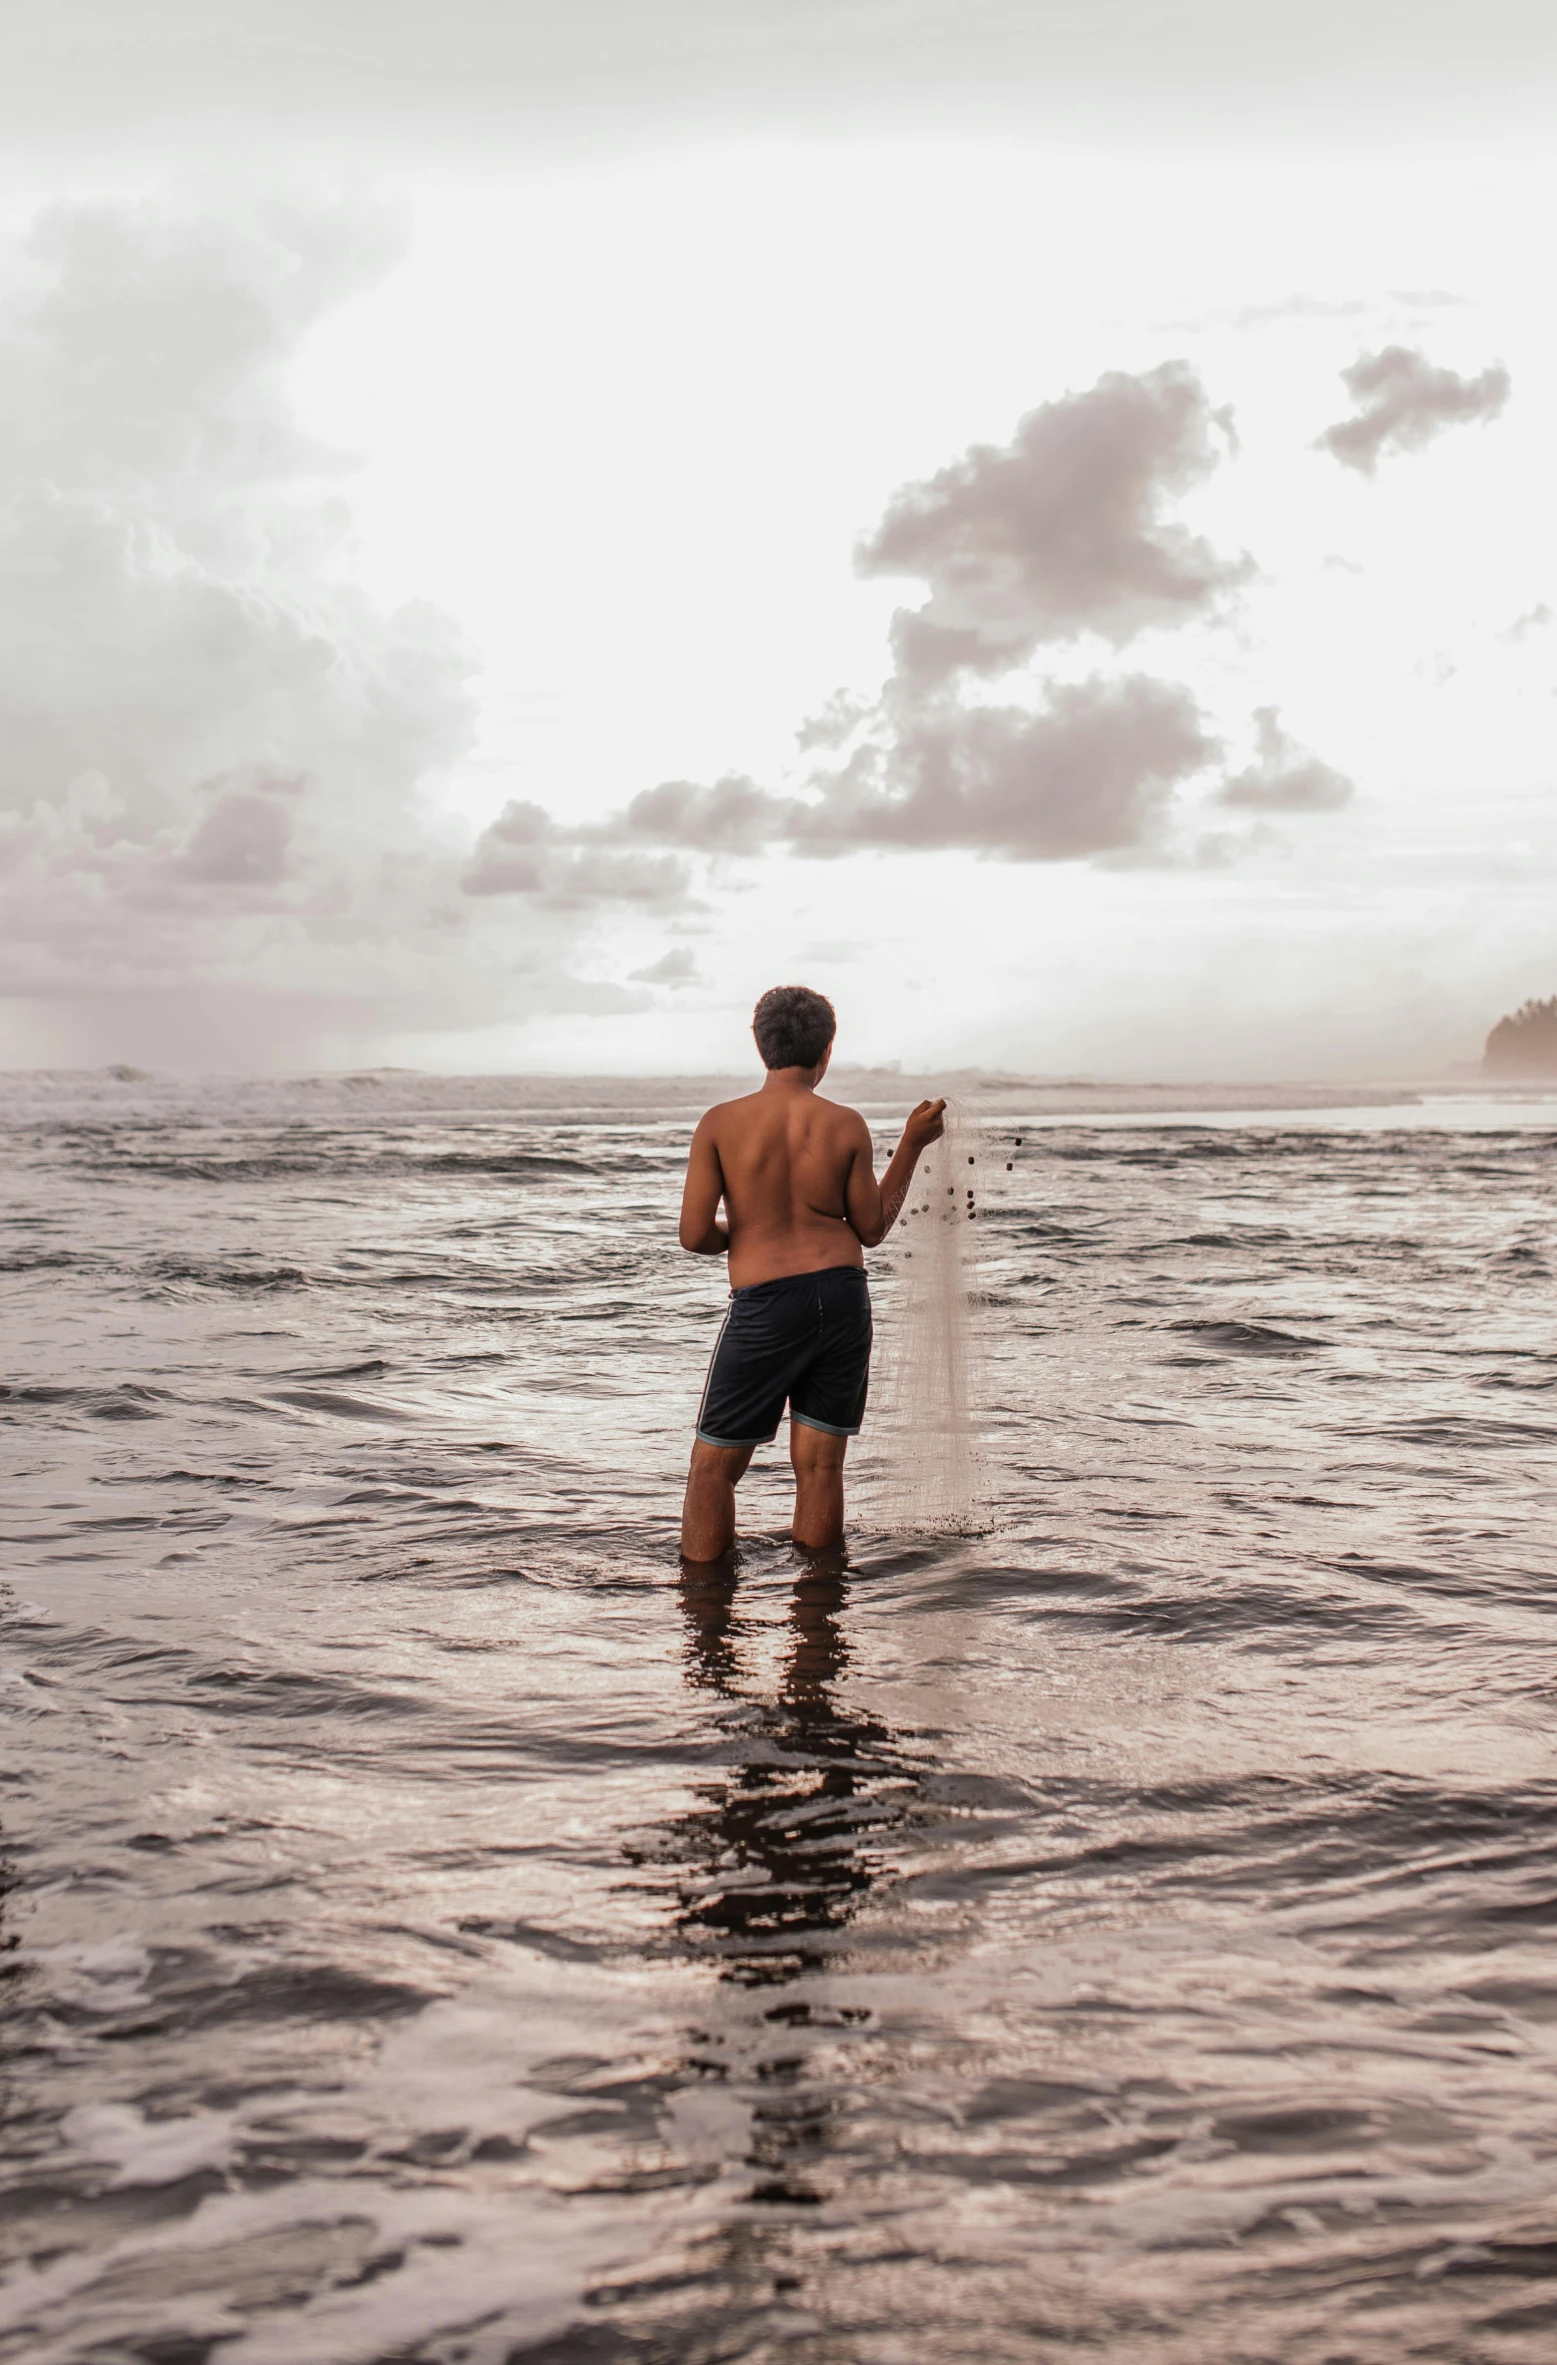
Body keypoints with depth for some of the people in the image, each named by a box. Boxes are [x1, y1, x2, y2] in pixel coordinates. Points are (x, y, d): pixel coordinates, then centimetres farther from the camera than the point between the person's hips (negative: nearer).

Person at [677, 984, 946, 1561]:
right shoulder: (846, 1125, -2)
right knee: (819, 1465, 11)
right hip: (843, 1297, 2)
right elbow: (871, 1229, 6)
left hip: (764, 1303, -2)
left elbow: (694, 1234, -8)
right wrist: (912, 1144, 13)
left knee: (715, 1465, 10)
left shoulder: (721, 1123, -6)